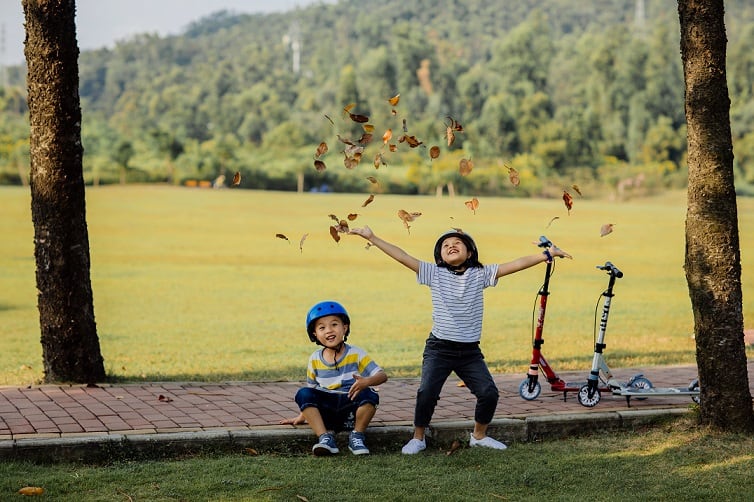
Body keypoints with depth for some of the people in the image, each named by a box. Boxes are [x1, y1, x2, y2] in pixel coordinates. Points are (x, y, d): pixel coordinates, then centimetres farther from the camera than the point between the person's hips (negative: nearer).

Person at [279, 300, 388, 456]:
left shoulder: (356, 354, -2)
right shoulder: (315, 359, 7)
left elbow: (382, 375, -7)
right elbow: (311, 388, 16)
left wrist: (366, 382, -29)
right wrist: (302, 416, 10)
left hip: (351, 410, -2)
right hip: (327, 412, 2)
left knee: (369, 395, -32)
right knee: (303, 394, -23)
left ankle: (356, 437, -13)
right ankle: (325, 438, -28)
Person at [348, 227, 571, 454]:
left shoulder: (480, 274, 3)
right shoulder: (434, 273, 0)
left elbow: (515, 265, -2)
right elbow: (403, 257, -6)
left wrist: (546, 254, -8)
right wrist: (372, 238, -12)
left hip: (470, 351, 2)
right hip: (439, 348, -2)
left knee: (489, 393, -6)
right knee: (427, 393, -14)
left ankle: (479, 435, 19)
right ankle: (418, 438, 8)